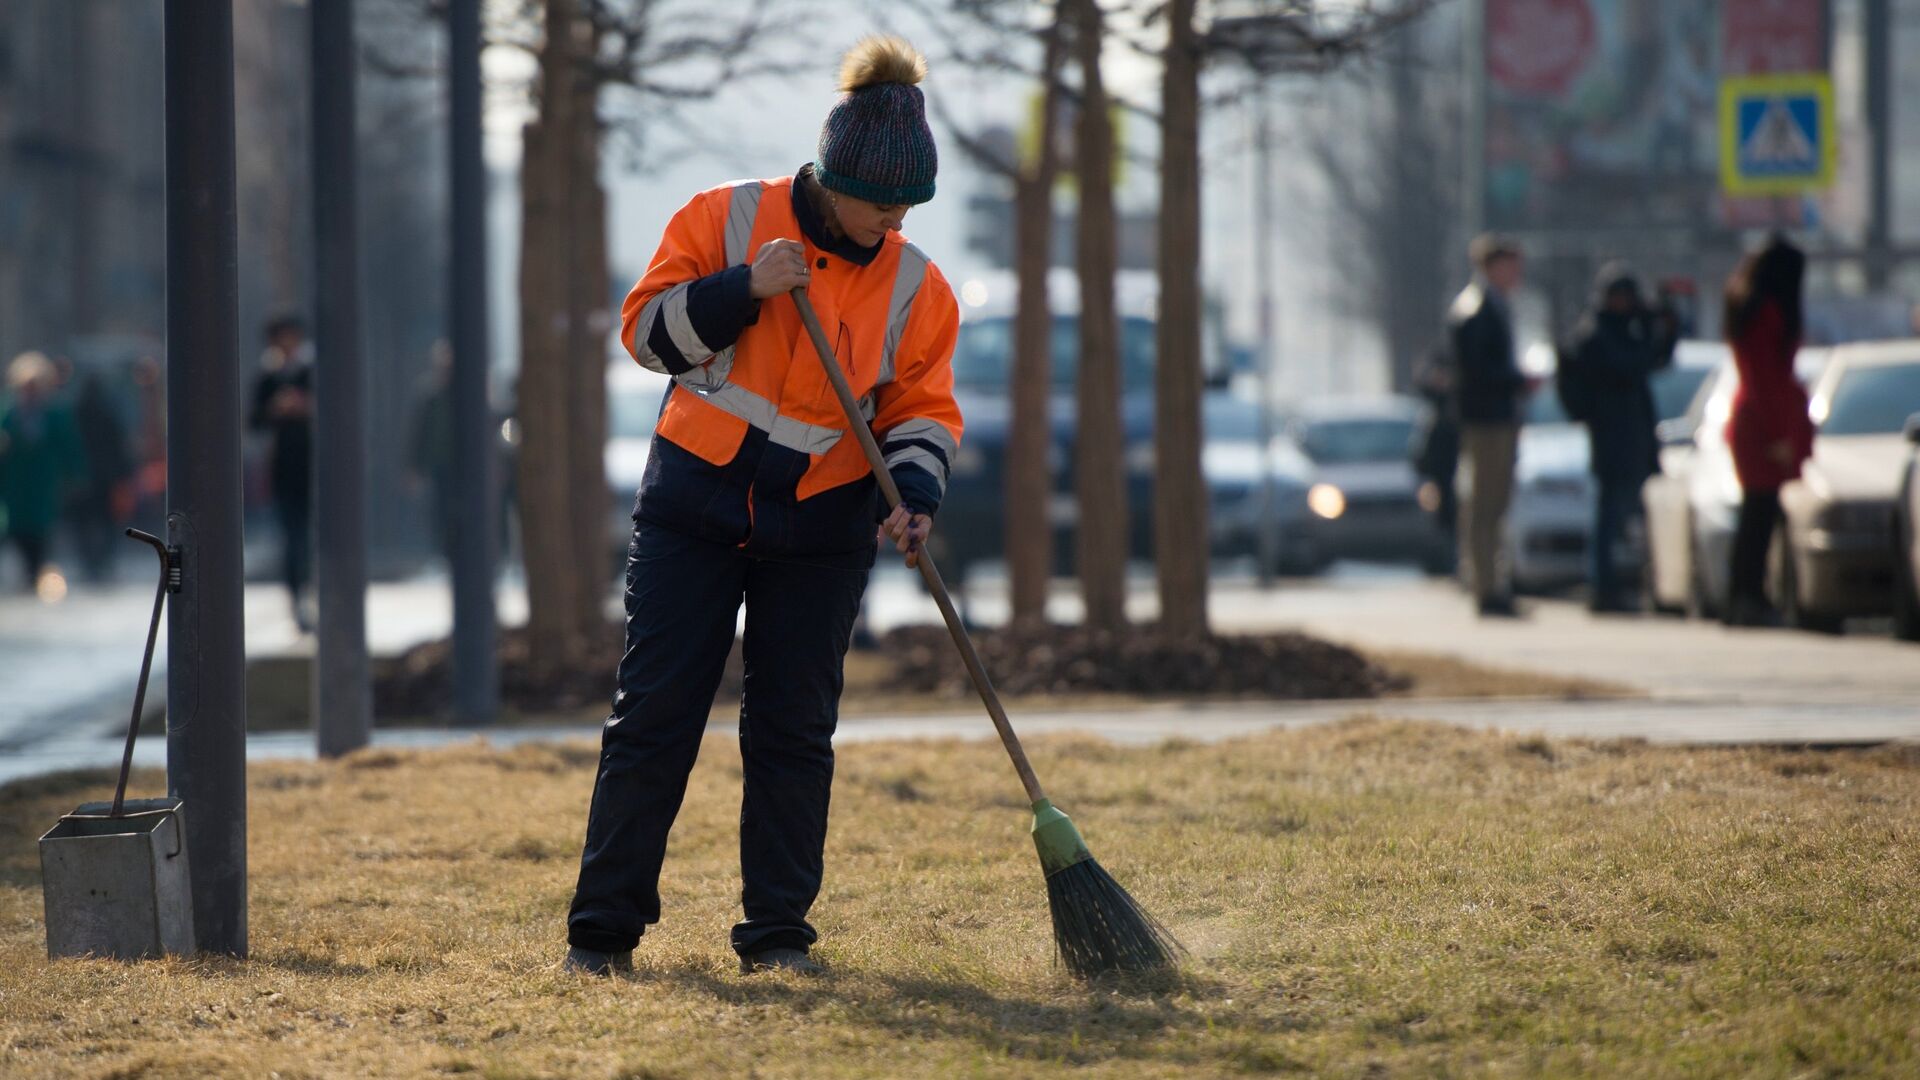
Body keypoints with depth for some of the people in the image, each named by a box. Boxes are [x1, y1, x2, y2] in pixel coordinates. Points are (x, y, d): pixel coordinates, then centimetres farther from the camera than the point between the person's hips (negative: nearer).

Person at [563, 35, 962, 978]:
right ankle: (603, 927, 3)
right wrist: (743, 290, -21)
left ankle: (777, 930, 11)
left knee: (794, 731, 3)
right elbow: (647, 328, -6)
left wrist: (914, 498, -15)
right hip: (695, 507, -2)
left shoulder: (915, 288, 0)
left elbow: (921, 410, 3)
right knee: (653, 715, -3)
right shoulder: (725, 220, -6)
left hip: (821, 529, 2)